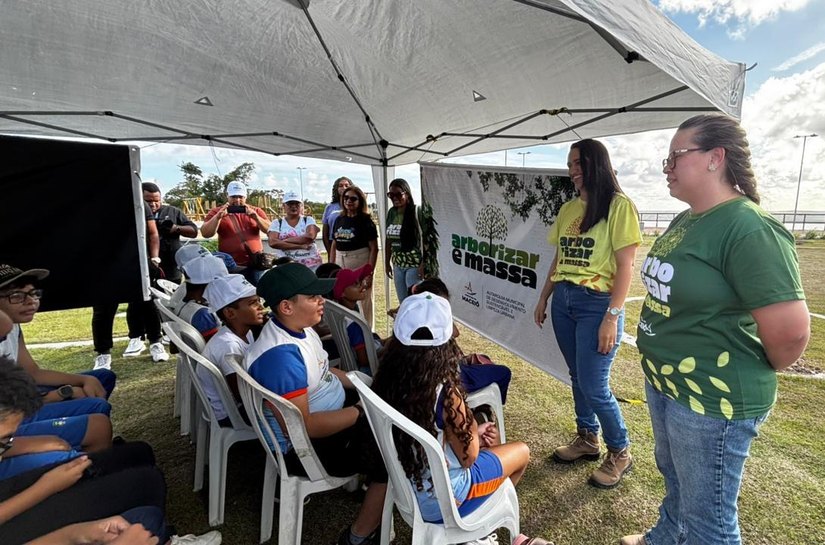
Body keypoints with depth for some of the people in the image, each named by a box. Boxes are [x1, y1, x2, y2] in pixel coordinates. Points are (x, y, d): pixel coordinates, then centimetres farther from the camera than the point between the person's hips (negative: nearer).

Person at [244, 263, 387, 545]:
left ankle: (370, 483, 29)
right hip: (306, 447, -9)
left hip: (326, 414, 9)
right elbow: (301, 426, -32)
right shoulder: (280, 355, -32)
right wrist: (359, 412, -22)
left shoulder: (299, 328, -2)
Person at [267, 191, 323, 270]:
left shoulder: (309, 220, 8)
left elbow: (310, 237, -11)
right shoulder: (277, 223, 8)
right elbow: (272, 242, -9)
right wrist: (300, 246, -13)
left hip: (312, 264, 1)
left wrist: (285, 240, -10)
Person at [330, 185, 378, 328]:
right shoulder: (339, 220, 10)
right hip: (341, 263, 5)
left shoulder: (365, 220, -5)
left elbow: (374, 248, -9)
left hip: (360, 262, -5)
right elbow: (334, 245, 15)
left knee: (362, 300, 3)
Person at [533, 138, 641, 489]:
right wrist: (543, 300, 15)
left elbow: (625, 266, -12)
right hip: (563, 302, 6)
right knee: (578, 378, 15)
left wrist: (612, 317, -17)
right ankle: (587, 439, 34)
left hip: (596, 304, -6)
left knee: (594, 386, -2)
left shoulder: (618, 205, -8)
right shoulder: (568, 209, 12)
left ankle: (620, 452, 22)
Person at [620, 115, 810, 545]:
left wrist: (755, 374, -8)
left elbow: (790, 329, -26)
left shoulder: (748, 228, -23)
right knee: (674, 479, 30)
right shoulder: (685, 222, 6)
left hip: (712, 398, -9)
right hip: (664, 383, 9)